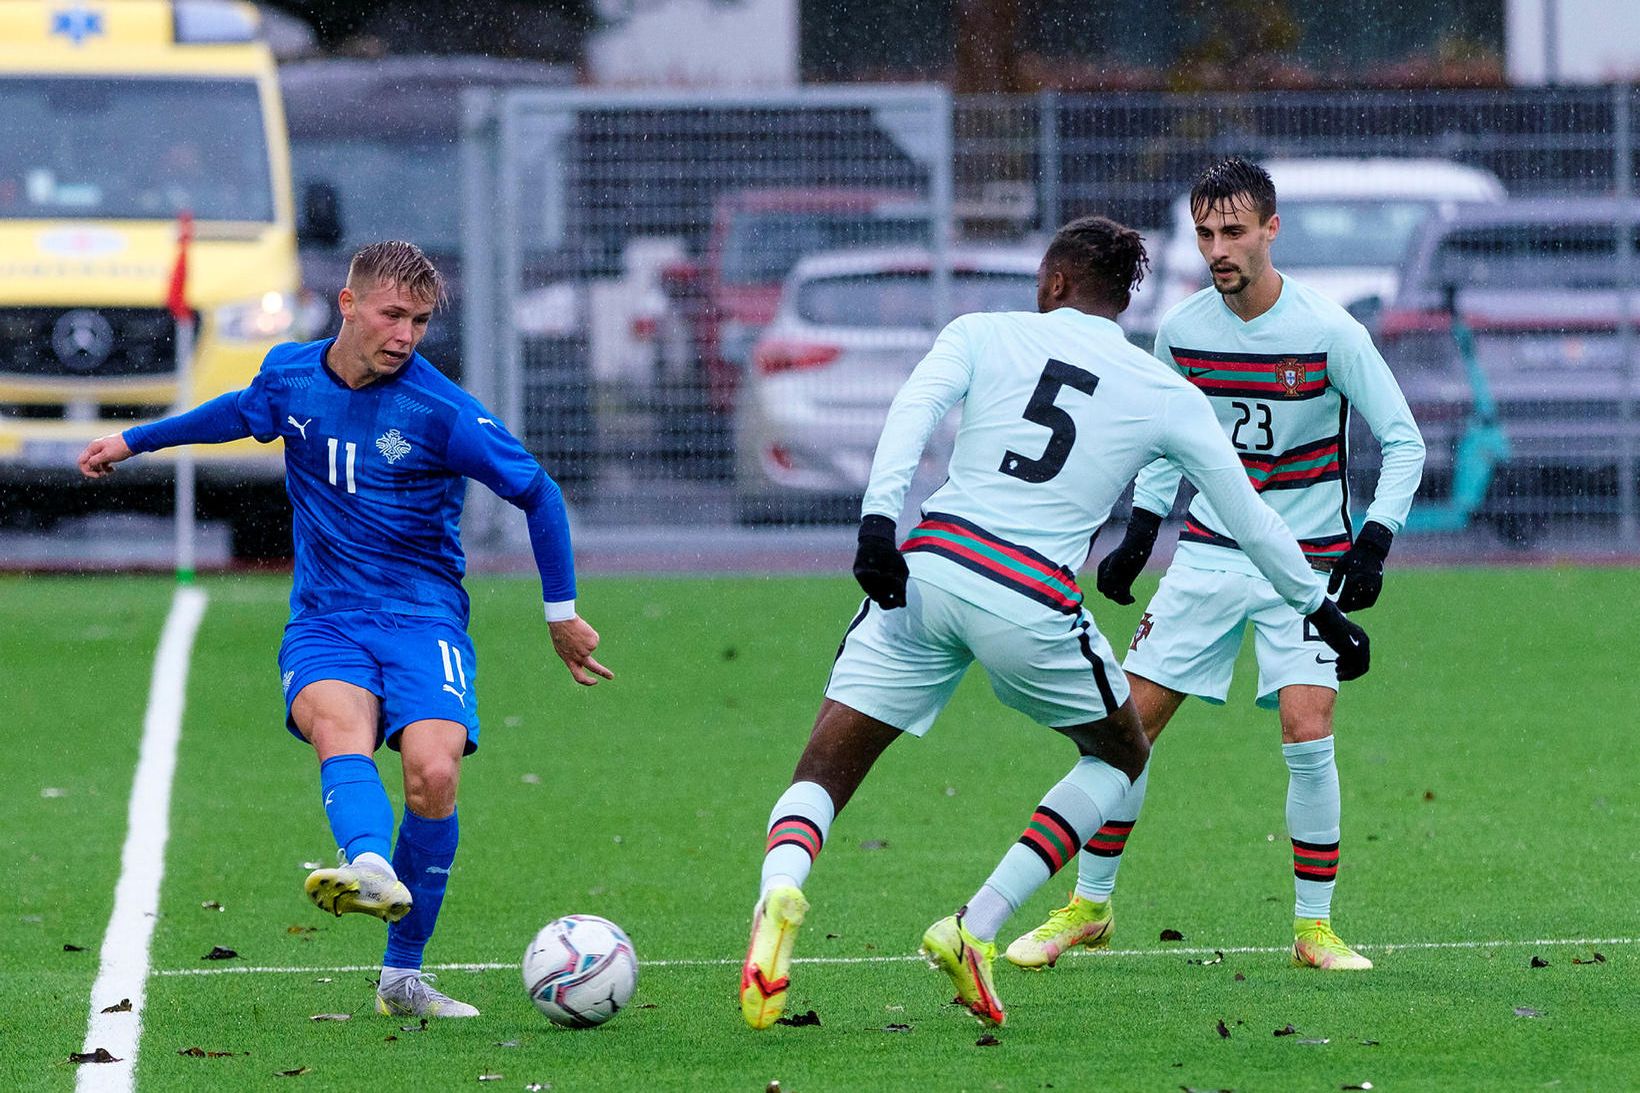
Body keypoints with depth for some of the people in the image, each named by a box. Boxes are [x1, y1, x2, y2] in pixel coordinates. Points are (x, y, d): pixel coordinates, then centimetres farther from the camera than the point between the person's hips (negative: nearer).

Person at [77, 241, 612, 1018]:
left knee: (432, 772, -24)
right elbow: (242, 411, 27)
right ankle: (370, 871, -62)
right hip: (324, 620, 2)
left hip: (422, 616, -2)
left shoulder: (443, 413, -11)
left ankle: (402, 977, -7)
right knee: (339, 724, -32)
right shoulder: (289, 374, 2)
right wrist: (133, 441, 37)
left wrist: (562, 612, 8)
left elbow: (536, 493, 1)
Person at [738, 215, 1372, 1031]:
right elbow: (1250, 521, 20)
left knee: (822, 775, 4)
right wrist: (1322, 610, 33)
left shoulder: (984, 334, 13)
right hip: (1032, 601, -1)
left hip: (928, 569, 1)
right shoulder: (1168, 397, 14)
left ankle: (779, 893, -33)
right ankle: (976, 928, 9)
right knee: (1121, 754, 26)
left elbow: (913, 410, -6)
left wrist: (877, 518, -17)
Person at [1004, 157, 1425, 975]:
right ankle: (1088, 907, 15)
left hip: (1306, 562, -4)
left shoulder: (1327, 332, -15)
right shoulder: (1182, 331, -2)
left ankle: (1313, 926, -3)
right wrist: (1140, 533, 8)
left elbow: (1402, 441, -8)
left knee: (1307, 735, -18)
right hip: (1209, 552, 4)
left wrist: (1372, 545, -19)